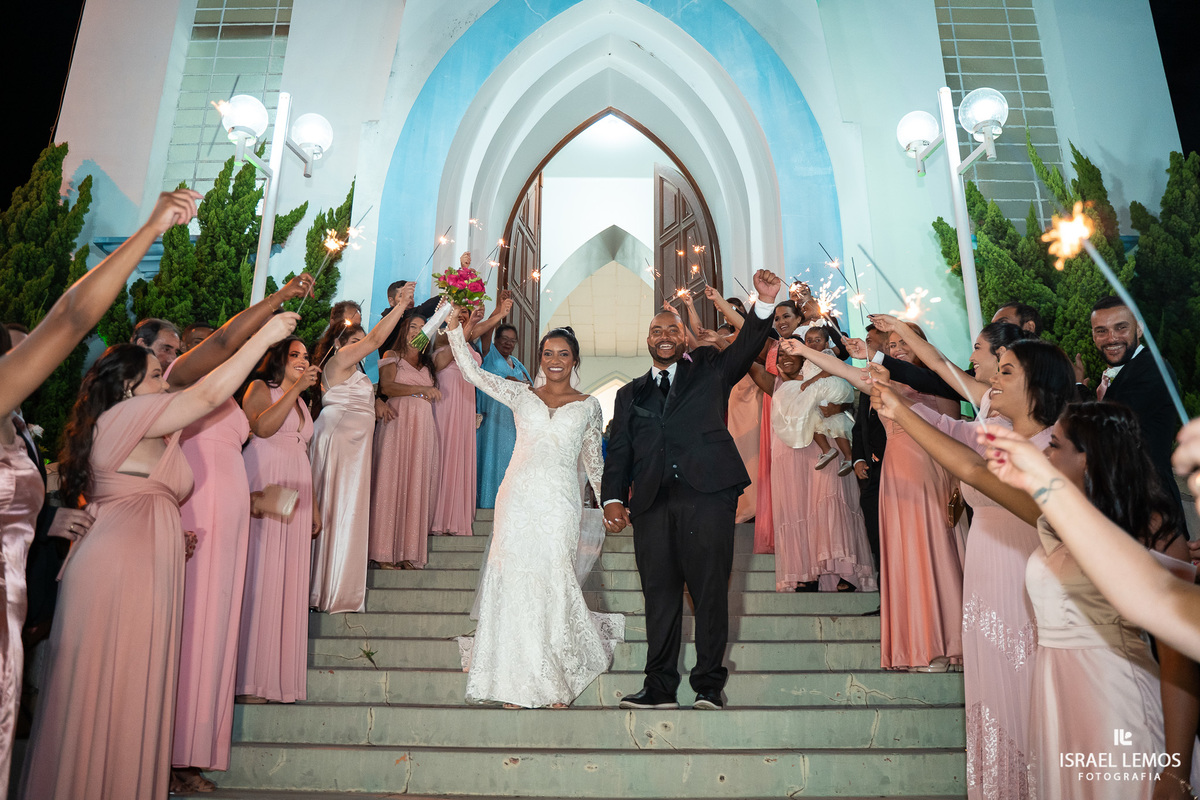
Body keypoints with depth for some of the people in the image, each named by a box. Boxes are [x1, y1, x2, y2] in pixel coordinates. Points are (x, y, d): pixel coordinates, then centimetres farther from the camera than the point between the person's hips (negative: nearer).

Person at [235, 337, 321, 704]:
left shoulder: (301, 403, 25)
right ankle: (248, 679, -3)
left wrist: (315, 507, 20)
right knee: (259, 577, -8)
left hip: (295, 495, 7)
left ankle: (278, 676, 9)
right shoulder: (260, 388, 4)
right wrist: (296, 388, -19)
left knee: (288, 581, 4)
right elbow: (261, 427, -17)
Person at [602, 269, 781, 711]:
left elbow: (746, 347, 3)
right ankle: (660, 687, 9)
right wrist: (613, 498, 1)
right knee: (659, 593, 2)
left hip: (707, 492, -2)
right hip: (652, 501, 2)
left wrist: (765, 303, -13)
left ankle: (709, 685, 6)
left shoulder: (709, 369, 20)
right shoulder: (630, 394, 24)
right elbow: (619, 452, 16)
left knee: (710, 589, -3)